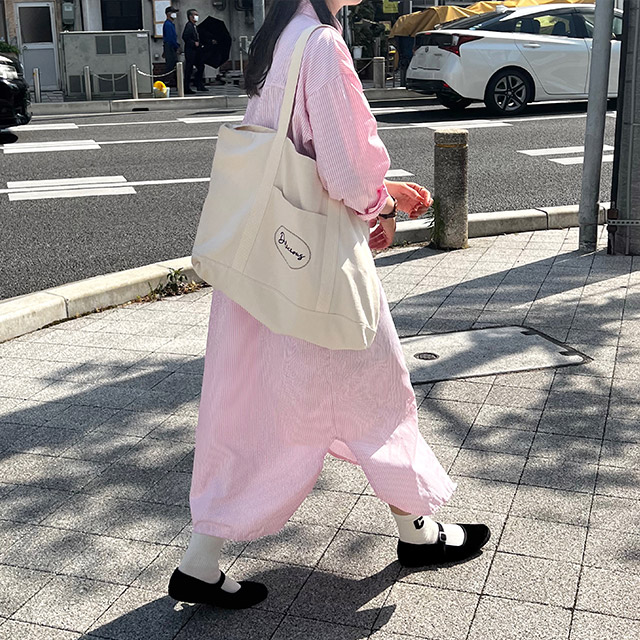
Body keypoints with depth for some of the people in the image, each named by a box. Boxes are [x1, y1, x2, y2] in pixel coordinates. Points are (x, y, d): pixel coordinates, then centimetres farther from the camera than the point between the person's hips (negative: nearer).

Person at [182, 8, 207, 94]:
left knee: (201, 66, 13)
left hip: (196, 51, 10)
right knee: (189, 69, -6)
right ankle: (186, 88, -2)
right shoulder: (189, 25, -12)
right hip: (190, 51, -10)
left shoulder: (195, 26, 17)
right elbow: (185, 37, -22)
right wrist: (194, 43, -21)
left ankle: (200, 85, 21)